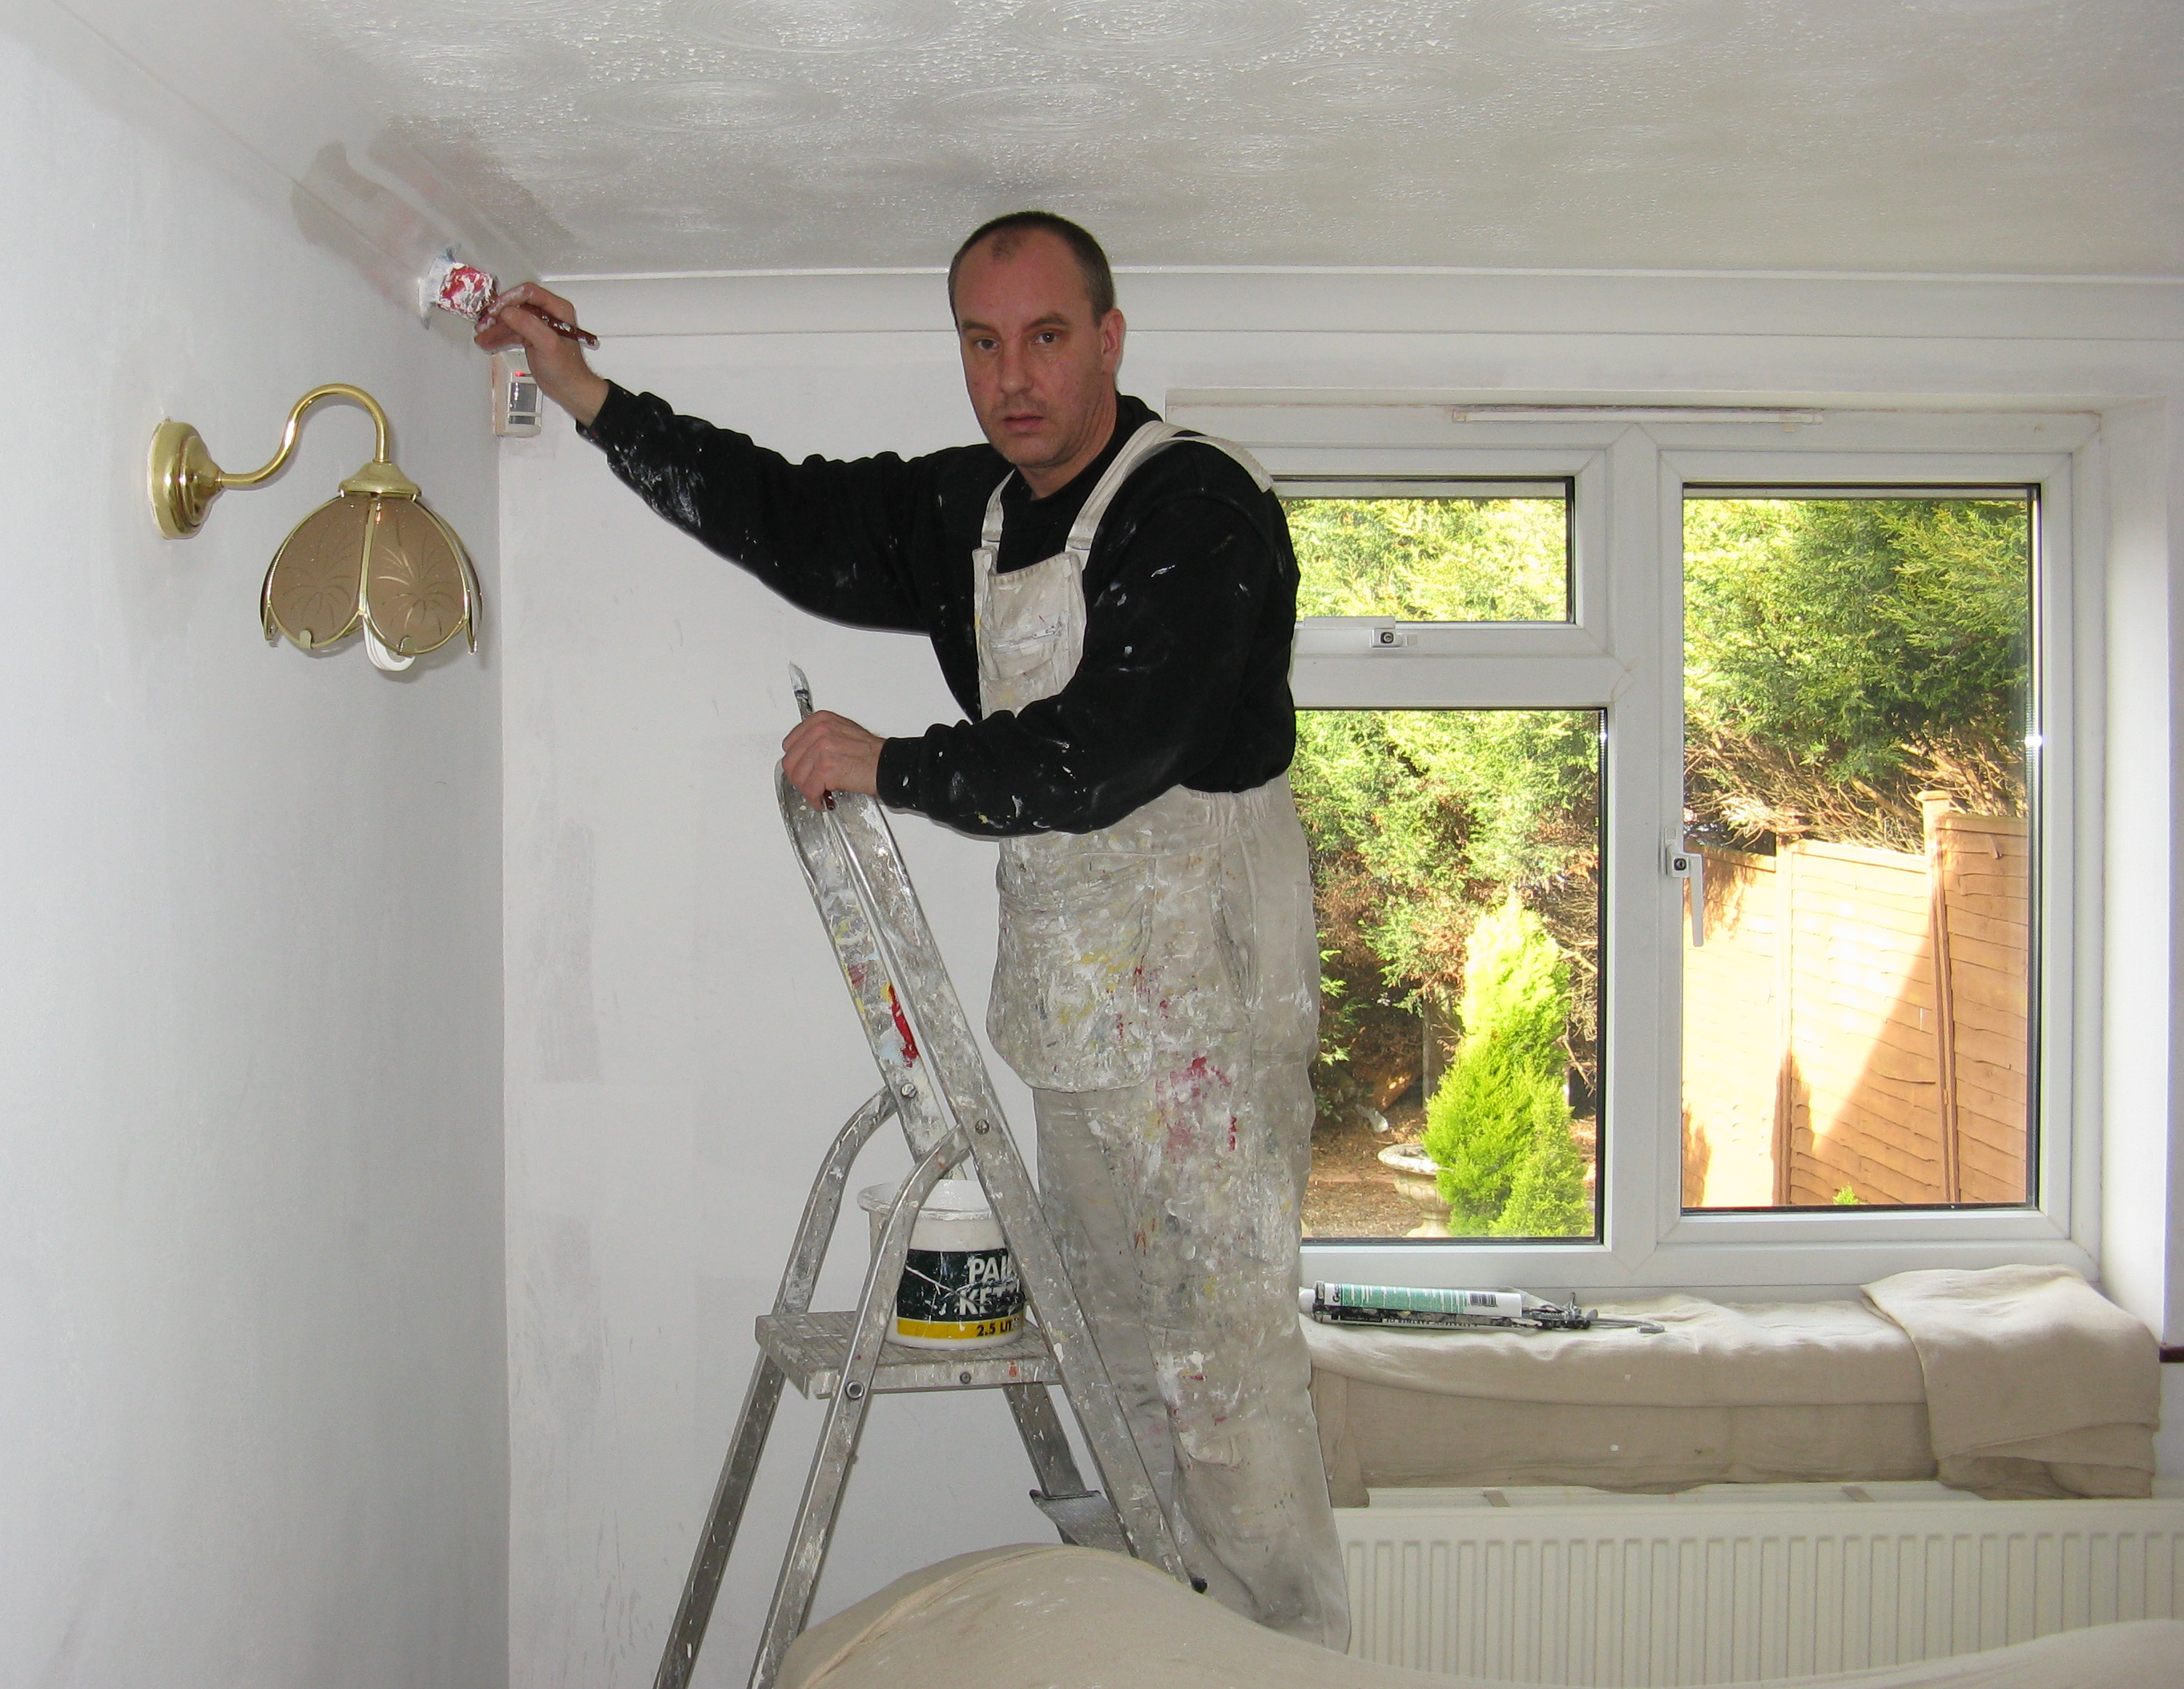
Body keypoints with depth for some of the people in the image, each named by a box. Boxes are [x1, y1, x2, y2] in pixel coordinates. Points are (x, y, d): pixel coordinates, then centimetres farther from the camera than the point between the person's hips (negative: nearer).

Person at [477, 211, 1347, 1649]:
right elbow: (794, 517, 15)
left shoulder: (1202, 508, -16)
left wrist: (888, 766, -13)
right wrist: (587, 395, 11)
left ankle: (1297, 1649, 10)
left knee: (1224, 1331, -4)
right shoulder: (972, 509, 9)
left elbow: (1101, 756, -24)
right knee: (1122, 1326, 14)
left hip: (1202, 976, -8)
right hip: (1070, 975, 8)